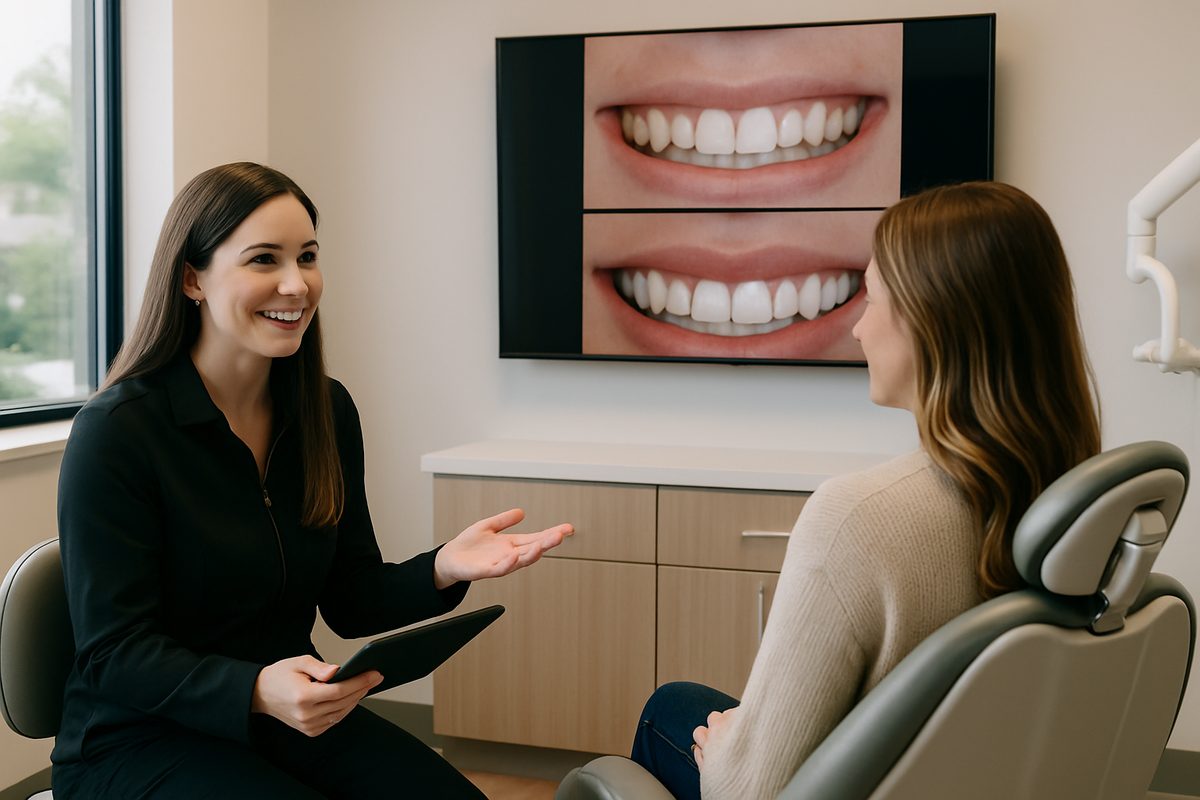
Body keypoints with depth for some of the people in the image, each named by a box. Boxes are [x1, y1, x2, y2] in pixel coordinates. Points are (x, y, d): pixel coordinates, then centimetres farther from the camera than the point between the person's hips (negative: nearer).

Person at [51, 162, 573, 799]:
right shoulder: (113, 431, -16)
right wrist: (257, 691, -33)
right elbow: (113, 654, -17)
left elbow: (351, 603, 5)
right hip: (139, 739, -5)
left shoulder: (328, 411, 2)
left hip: (293, 716, 5)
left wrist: (443, 569, -15)